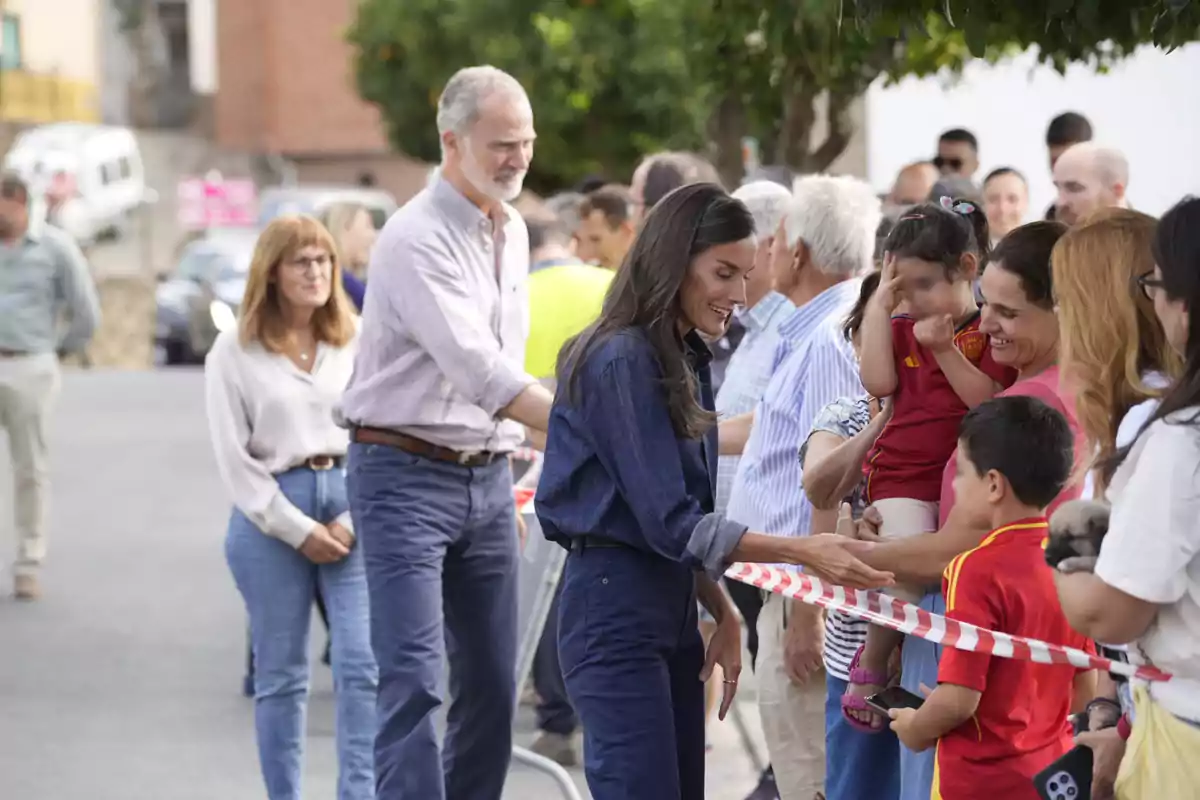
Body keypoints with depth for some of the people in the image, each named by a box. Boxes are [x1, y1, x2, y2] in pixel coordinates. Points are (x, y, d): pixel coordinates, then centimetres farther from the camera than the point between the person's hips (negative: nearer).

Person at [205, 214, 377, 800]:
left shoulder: (357, 341, 6)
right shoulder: (235, 351, 1)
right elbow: (235, 458, -2)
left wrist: (353, 520, -6)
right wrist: (298, 530, -7)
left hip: (353, 506, 1)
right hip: (271, 515, -1)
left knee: (364, 664, -9)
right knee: (280, 675, 6)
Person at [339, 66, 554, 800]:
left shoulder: (513, 231, 11)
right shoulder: (416, 239, -16)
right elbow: (476, 369, -25)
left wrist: (505, 476, 18)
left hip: (486, 475, 8)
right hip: (408, 474, -8)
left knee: (492, 683, 9)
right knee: (415, 680, -14)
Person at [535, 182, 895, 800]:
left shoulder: (685, 360, 12)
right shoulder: (620, 361, -16)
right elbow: (670, 522, -20)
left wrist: (722, 613, 8)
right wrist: (802, 552, -24)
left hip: (671, 605, 9)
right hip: (615, 609, -9)